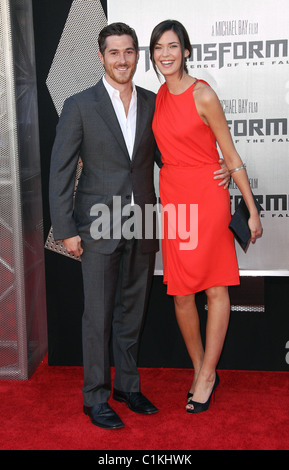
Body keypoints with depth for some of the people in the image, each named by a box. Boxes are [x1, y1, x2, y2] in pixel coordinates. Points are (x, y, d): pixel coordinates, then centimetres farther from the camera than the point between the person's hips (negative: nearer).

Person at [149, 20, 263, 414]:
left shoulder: (203, 95, -9)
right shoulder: (158, 96, 10)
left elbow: (231, 156, -6)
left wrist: (252, 210, -5)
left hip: (207, 196, -6)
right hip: (172, 197, 6)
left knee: (215, 289, 2)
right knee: (181, 293, 7)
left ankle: (206, 376, 16)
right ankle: (201, 370, 25)